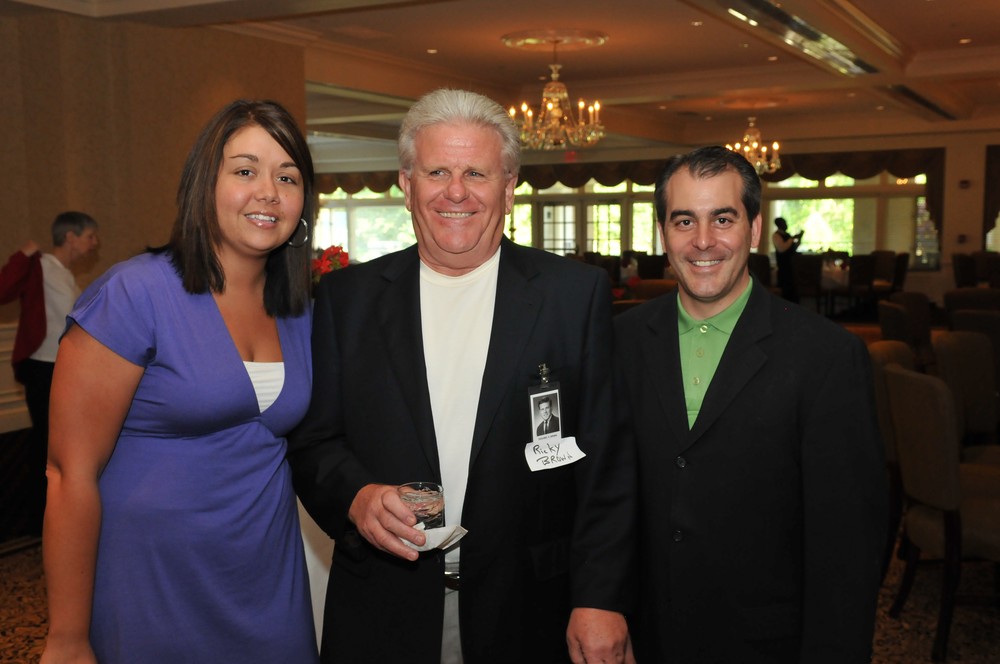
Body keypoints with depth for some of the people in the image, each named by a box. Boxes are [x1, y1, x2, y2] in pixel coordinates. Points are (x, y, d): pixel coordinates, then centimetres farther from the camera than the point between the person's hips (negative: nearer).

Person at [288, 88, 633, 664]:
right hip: (381, 615, 2)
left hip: (527, 616, -1)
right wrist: (356, 496, -15)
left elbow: (604, 462, -5)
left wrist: (600, 598, -11)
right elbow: (312, 441, 5)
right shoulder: (348, 297, 2)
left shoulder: (577, 292, -3)